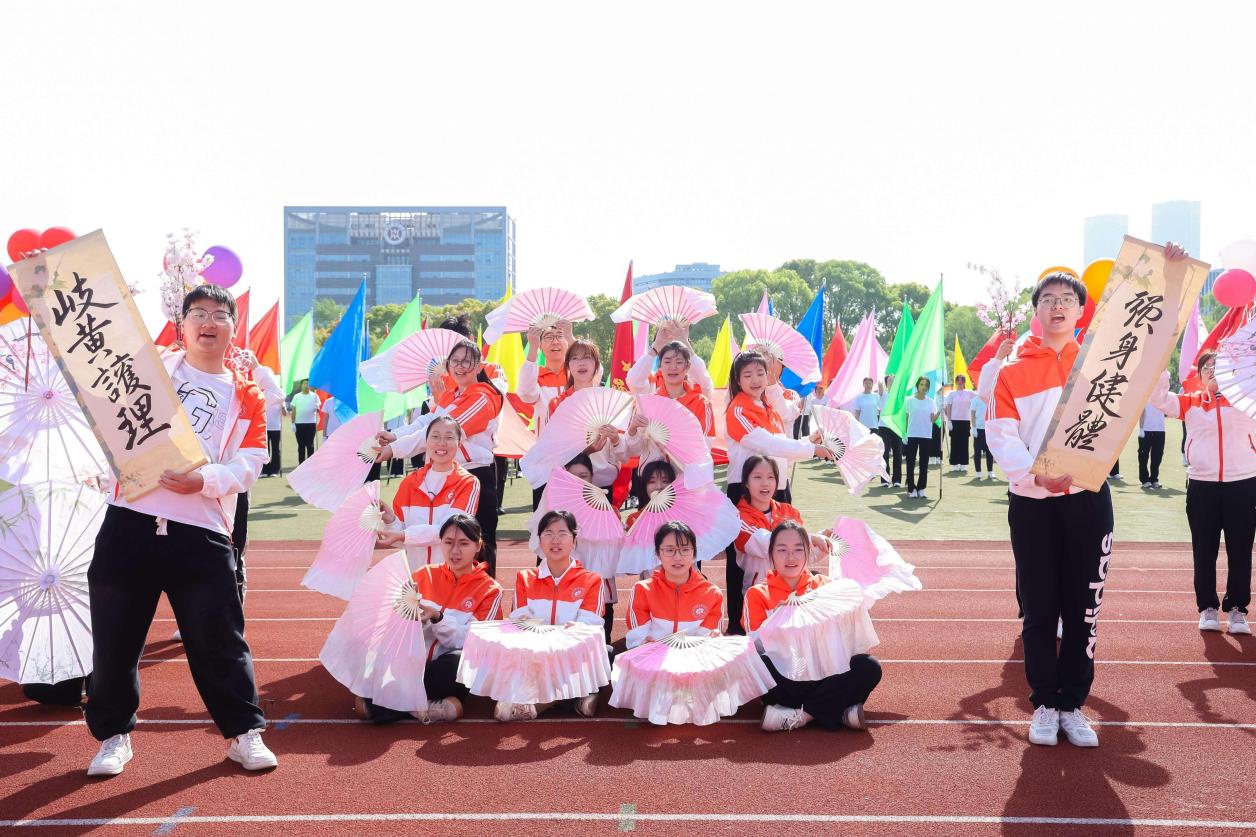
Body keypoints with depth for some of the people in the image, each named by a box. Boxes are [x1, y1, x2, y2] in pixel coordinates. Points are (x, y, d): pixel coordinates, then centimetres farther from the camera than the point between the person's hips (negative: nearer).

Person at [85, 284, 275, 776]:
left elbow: (247, 464, -2)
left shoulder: (245, 395, 8)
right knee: (115, 636, 9)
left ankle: (244, 732, 16)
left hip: (201, 531, -1)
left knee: (219, 638, 3)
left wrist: (204, 479, -20)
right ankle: (113, 735, 26)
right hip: (130, 519, 1)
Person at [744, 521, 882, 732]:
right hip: (783, 677, -2)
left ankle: (798, 716, -24)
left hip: (823, 671, 2)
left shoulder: (824, 585, 11)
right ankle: (839, 712, -24)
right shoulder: (758, 594, 6)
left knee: (869, 667, -25)